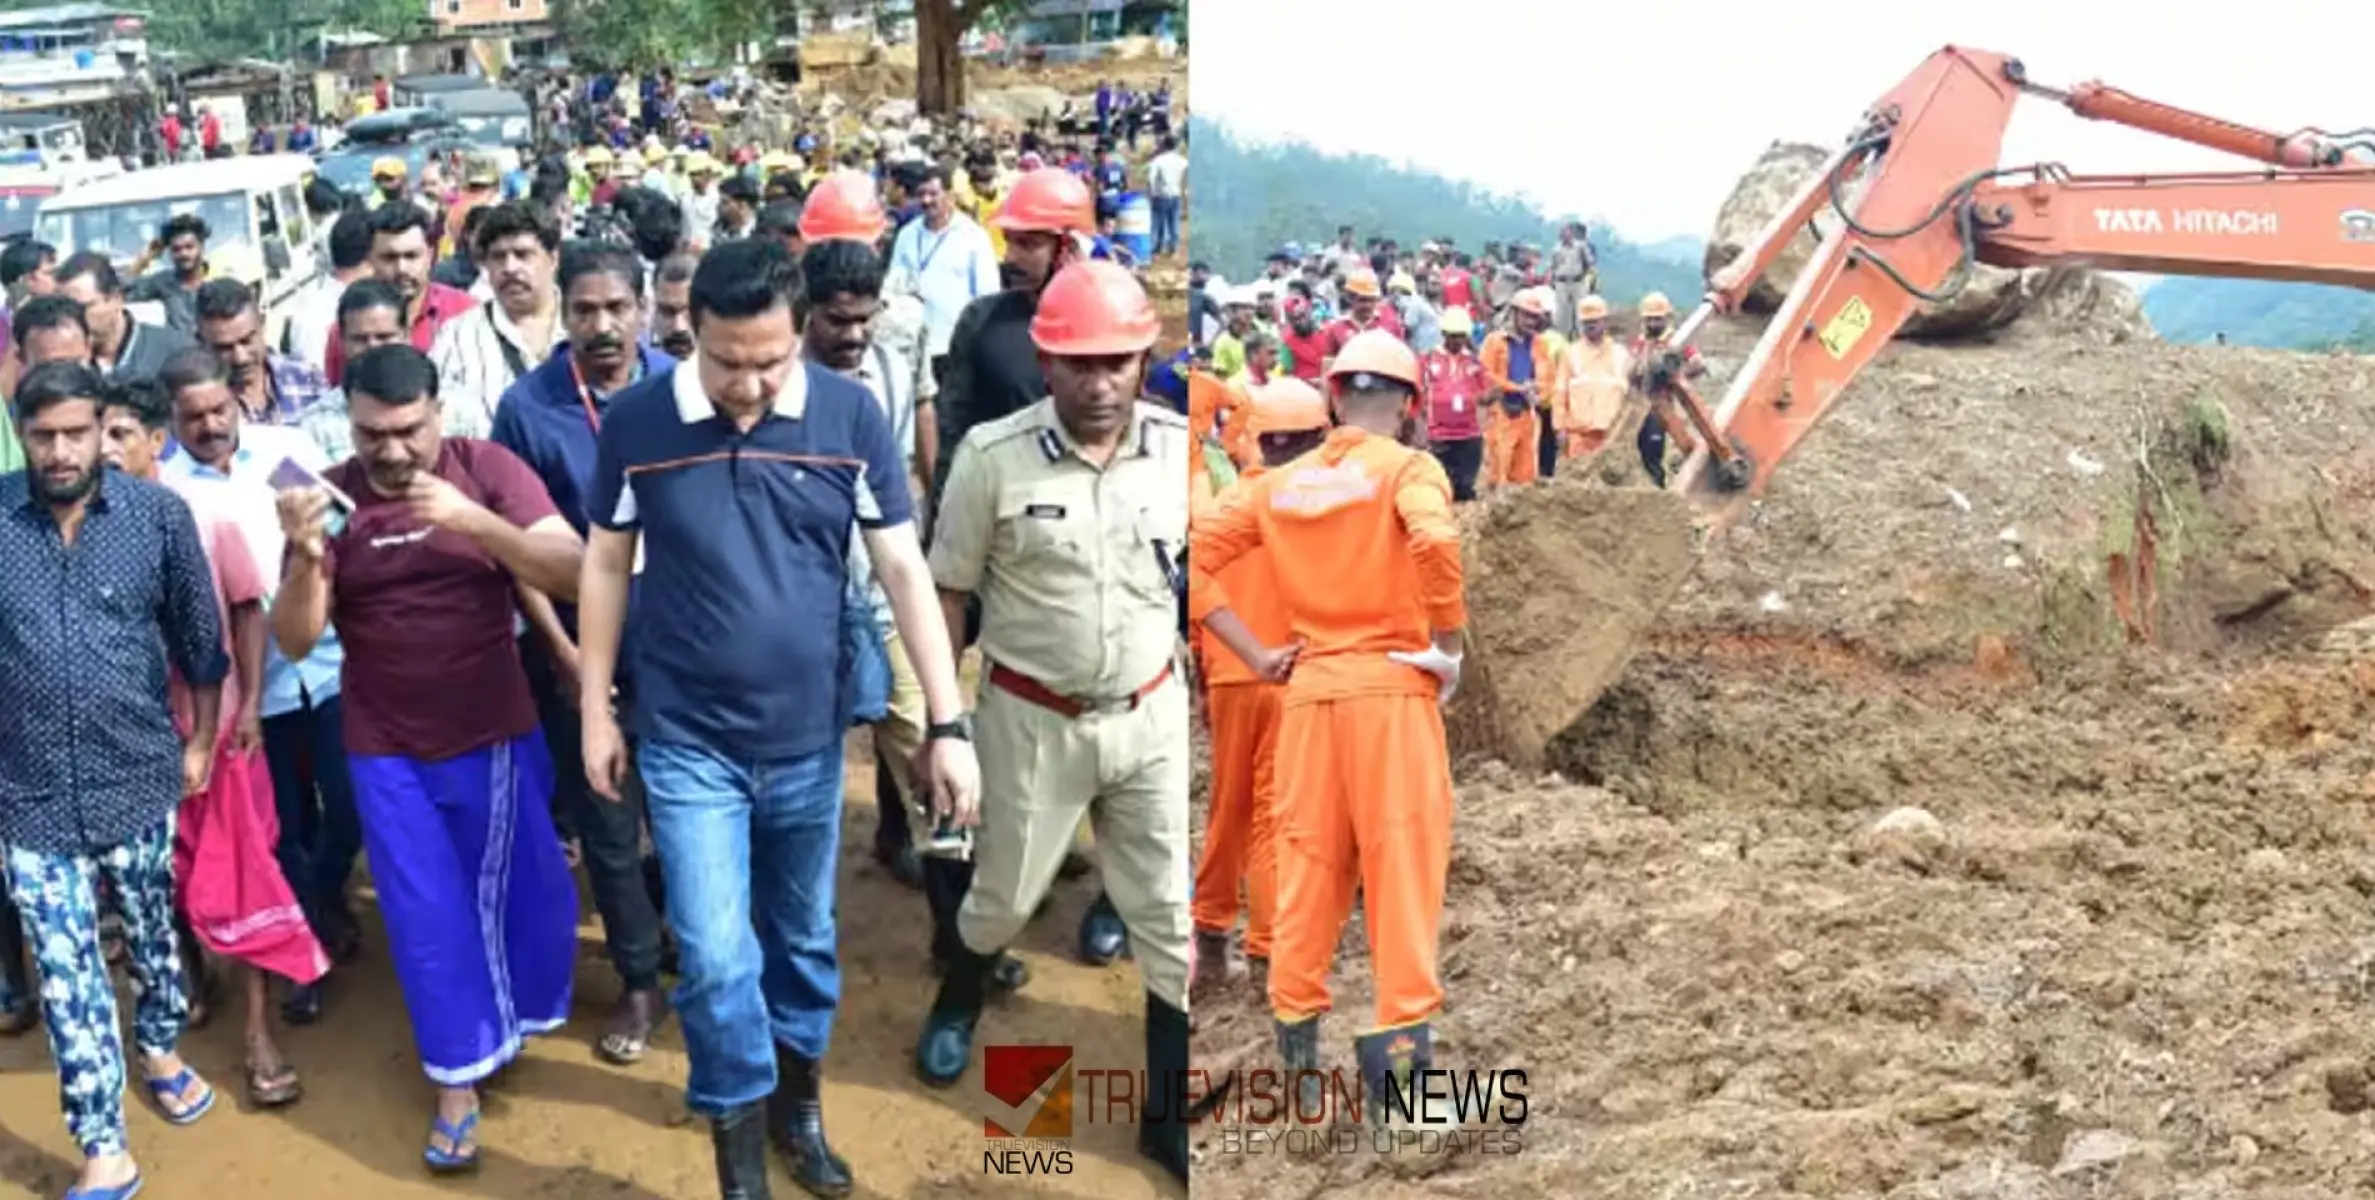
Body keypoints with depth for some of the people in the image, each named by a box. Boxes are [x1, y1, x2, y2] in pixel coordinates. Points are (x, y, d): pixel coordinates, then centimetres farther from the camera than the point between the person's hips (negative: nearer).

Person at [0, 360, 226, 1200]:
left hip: (139, 778, 1)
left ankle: (160, 1048, 49)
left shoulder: (157, 512, -5)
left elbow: (198, 633, 5)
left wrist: (202, 740, 8)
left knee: (152, 934, 20)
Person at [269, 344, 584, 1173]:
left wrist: (474, 521, -32)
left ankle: (516, 1019, 41)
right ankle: (457, 1080, 21)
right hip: (387, 752, 1)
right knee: (425, 917, 7)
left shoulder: (489, 468, -11)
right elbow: (295, 641, -9)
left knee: (517, 891, 15)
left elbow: (573, 575, -19)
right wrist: (306, 556, -29)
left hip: (495, 736, -1)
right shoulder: (331, 496, -7)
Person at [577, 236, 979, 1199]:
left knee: (803, 937, 17)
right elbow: (607, 566, 2)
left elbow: (903, 570, -6)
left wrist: (946, 724, -9)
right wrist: (595, 711, 4)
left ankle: (798, 1102, 39)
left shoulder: (850, 416, -9)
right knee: (716, 955, -3)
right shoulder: (636, 423, -9)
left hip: (809, 738, 1)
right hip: (687, 742, -1)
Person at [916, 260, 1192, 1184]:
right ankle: (957, 1005, 53)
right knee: (1003, 896, 19)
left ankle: (1171, 1116, 26)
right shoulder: (993, 456, -14)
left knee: (1170, 919, 9)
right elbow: (948, 592, -5)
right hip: (1032, 719, -1)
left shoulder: (1180, 450, -9)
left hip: (1152, 717, 2)